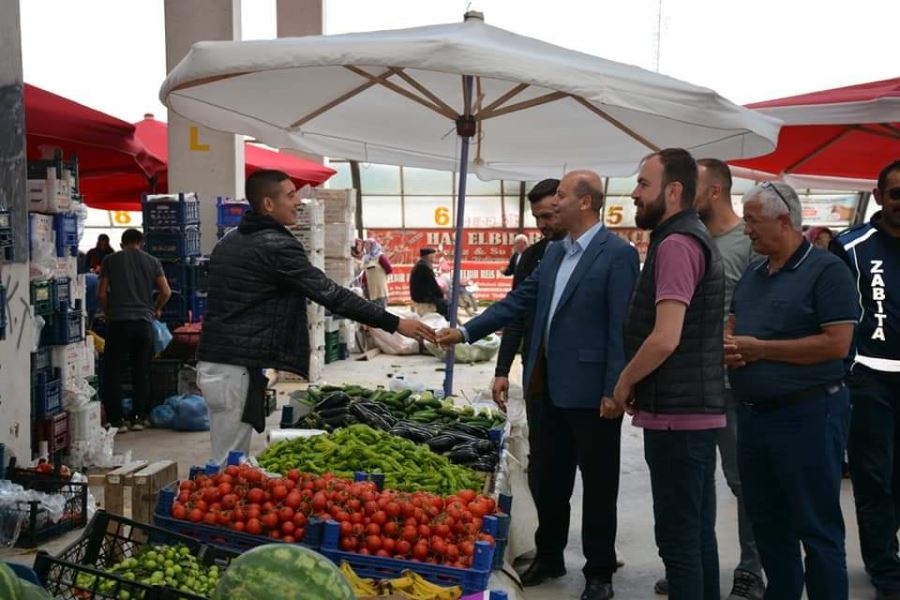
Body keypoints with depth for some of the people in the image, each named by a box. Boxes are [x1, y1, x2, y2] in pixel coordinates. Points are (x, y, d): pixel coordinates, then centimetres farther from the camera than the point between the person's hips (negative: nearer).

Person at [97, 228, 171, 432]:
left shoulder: (111, 260, 7)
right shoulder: (152, 262, 10)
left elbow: (101, 293, 2)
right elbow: (166, 292, 3)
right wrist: (156, 310, 20)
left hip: (118, 322, -2)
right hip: (144, 322, 2)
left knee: (112, 371, 6)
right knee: (141, 371, 11)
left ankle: (116, 419, 2)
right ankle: (138, 417, 13)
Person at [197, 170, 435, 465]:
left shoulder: (229, 241, 15)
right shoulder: (276, 246, -14)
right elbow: (331, 294, -17)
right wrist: (395, 323, -14)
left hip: (212, 360, 10)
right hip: (236, 368, -10)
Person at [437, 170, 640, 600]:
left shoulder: (618, 254, -13)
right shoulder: (554, 253, 12)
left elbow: (621, 327, -16)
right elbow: (520, 301, 14)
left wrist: (614, 391, -18)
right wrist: (467, 331, 8)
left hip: (590, 389, -8)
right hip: (551, 386, 8)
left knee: (598, 485, 6)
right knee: (549, 479, 17)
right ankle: (548, 558, 33)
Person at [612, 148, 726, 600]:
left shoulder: (676, 244, -16)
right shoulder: (694, 238, 16)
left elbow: (665, 339, -24)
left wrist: (624, 385, -8)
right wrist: (637, 386, 16)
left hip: (676, 414, -10)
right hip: (697, 410, 10)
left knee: (678, 538, -4)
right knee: (698, 533, 17)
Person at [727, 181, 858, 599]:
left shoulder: (826, 270, -11)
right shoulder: (752, 275, 13)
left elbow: (836, 344, -20)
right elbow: (732, 327, 22)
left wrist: (760, 349, -16)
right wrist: (728, 348, -3)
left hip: (807, 415, -8)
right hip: (753, 414, 8)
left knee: (816, 526, 1)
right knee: (766, 522, 17)